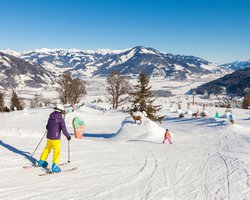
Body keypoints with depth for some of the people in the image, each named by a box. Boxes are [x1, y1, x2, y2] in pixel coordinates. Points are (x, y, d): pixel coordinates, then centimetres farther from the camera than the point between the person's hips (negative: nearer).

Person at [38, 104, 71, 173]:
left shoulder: (50, 117, 4)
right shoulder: (61, 119, -15)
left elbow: (47, 127, 15)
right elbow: (63, 129, -23)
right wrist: (68, 136, -10)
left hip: (49, 137, 7)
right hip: (55, 138, -7)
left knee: (47, 149, 24)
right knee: (57, 152, 2)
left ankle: (41, 161, 37)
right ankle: (54, 166, -4)